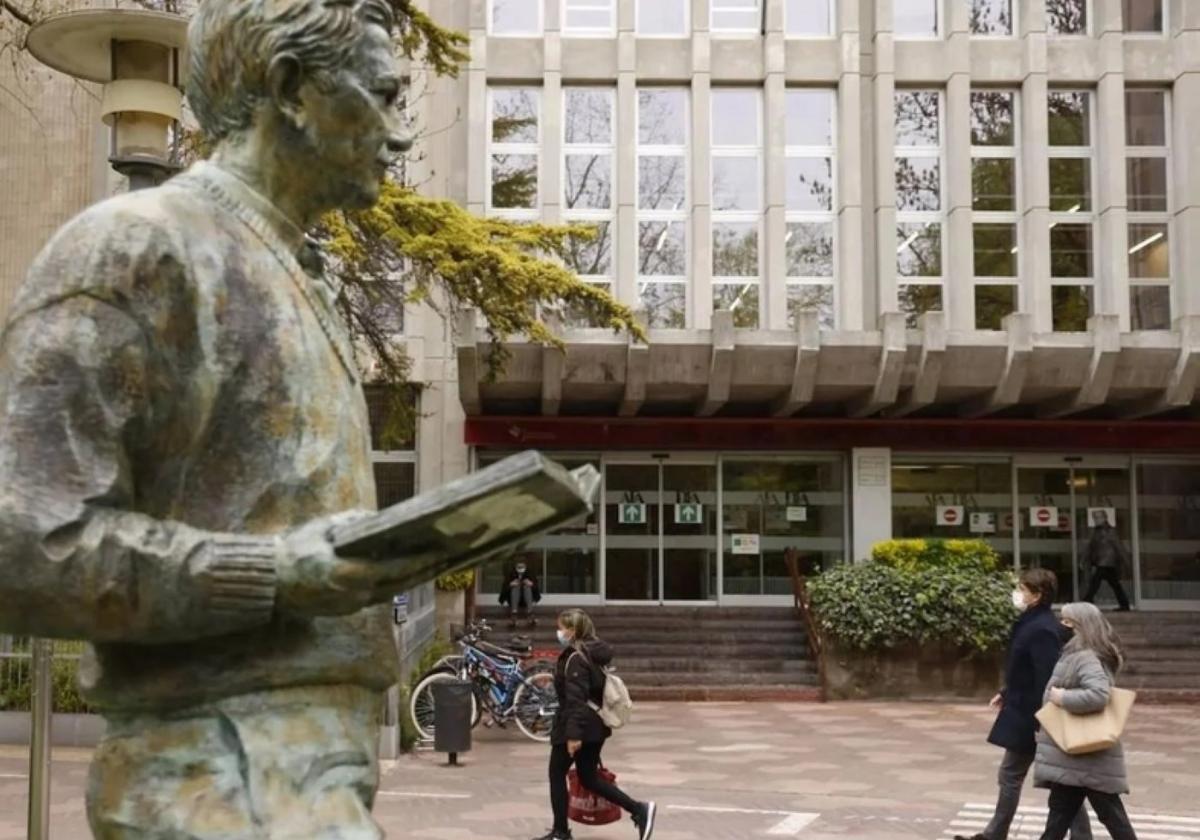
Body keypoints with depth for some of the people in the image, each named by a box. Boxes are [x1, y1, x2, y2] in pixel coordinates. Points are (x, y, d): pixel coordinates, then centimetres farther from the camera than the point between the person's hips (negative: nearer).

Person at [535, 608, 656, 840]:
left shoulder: (575, 658, -17)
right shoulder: (592, 654, 12)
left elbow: (576, 699, -24)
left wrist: (573, 734, -27)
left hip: (574, 726, -9)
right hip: (595, 725, 9)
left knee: (557, 775, 6)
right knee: (589, 778, 12)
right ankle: (639, 810, 3)